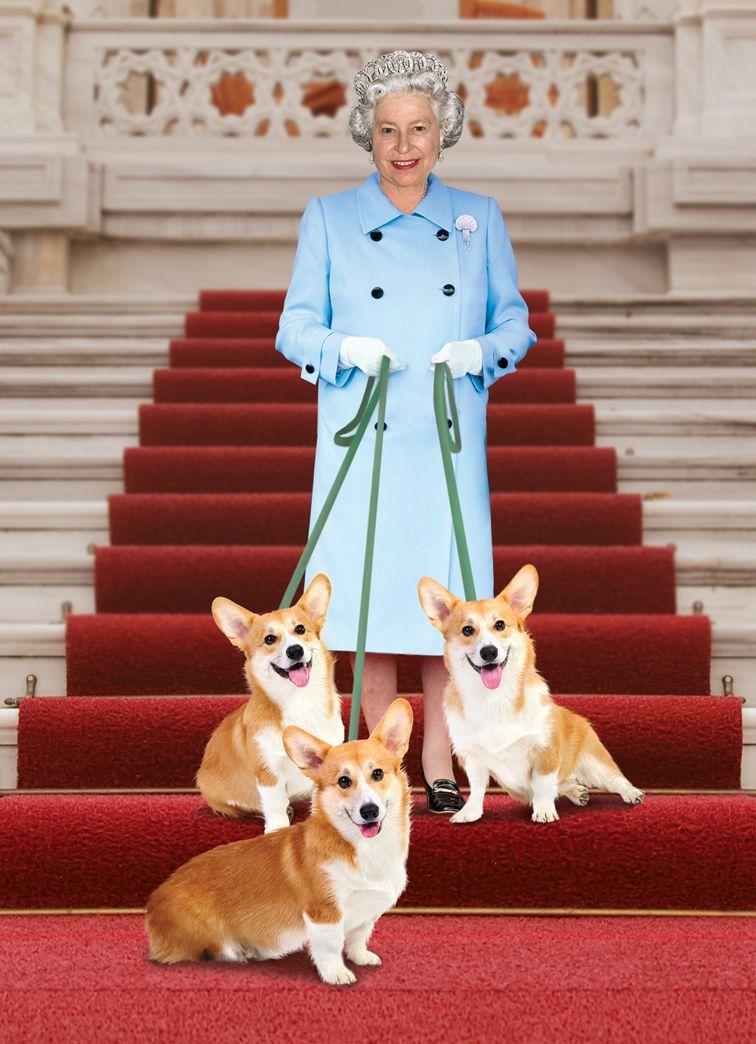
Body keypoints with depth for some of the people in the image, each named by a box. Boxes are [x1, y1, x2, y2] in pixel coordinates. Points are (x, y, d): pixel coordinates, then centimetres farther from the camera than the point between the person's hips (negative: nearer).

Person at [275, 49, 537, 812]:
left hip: (449, 440, 1)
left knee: (444, 594, 2)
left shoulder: (479, 219, 8)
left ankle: (438, 763, 15)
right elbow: (296, 329, 4)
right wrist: (348, 350, -16)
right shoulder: (329, 218, 5)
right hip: (363, 435, -1)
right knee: (369, 598, -1)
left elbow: (515, 322, 11)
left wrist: (478, 354, -10)